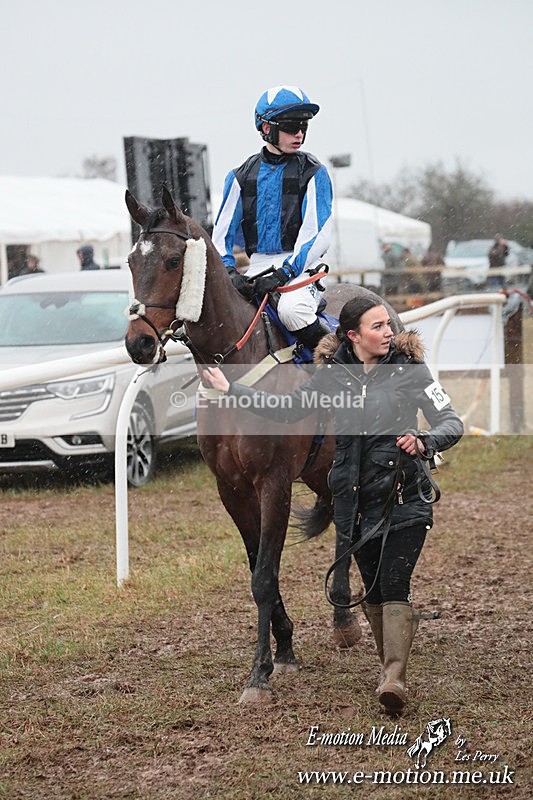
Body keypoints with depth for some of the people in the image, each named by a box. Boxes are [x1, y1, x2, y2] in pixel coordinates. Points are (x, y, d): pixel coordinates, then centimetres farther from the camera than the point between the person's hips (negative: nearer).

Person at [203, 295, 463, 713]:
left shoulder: (410, 370, -5)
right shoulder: (332, 374, 4)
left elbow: (452, 423, -7)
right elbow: (287, 409, 16)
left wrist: (425, 441, -28)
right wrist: (231, 389, 14)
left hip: (404, 496, -4)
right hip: (354, 500, 4)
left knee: (394, 585, -16)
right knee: (373, 589, 10)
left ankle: (395, 676, -22)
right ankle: (391, 668, 23)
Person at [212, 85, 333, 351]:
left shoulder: (314, 174, 0)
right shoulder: (242, 177, 10)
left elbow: (317, 236, -9)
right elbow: (222, 234, 11)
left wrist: (283, 273, -20)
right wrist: (229, 271, -9)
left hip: (299, 266, -4)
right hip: (256, 267, 4)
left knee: (291, 309, -34)